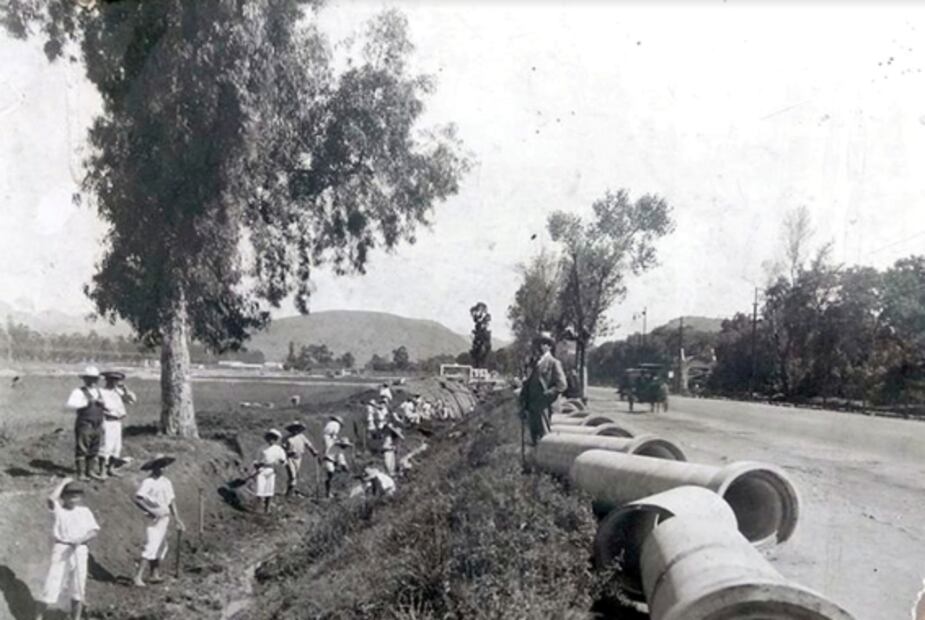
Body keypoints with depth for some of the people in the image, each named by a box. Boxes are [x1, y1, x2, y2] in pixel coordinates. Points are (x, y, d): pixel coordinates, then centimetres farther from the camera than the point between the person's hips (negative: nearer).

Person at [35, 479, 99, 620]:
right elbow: (51, 499, -21)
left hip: (79, 551, 3)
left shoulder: (85, 511, 10)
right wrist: (63, 482, -10)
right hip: (61, 549, -3)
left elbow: (94, 531, 3)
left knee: (78, 588, 11)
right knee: (52, 585, -6)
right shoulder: (59, 509, 2)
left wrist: (81, 540, -15)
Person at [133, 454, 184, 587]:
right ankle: (138, 576, -10)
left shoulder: (166, 482, 10)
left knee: (160, 547, 12)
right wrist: (151, 512, -24)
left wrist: (178, 519, 10)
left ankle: (155, 575, 21)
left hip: (164, 518, 8)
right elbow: (137, 499, -21)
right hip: (154, 520, -7)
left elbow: (172, 500, 12)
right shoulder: (148, 482, -11)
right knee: (151, 547, -13)